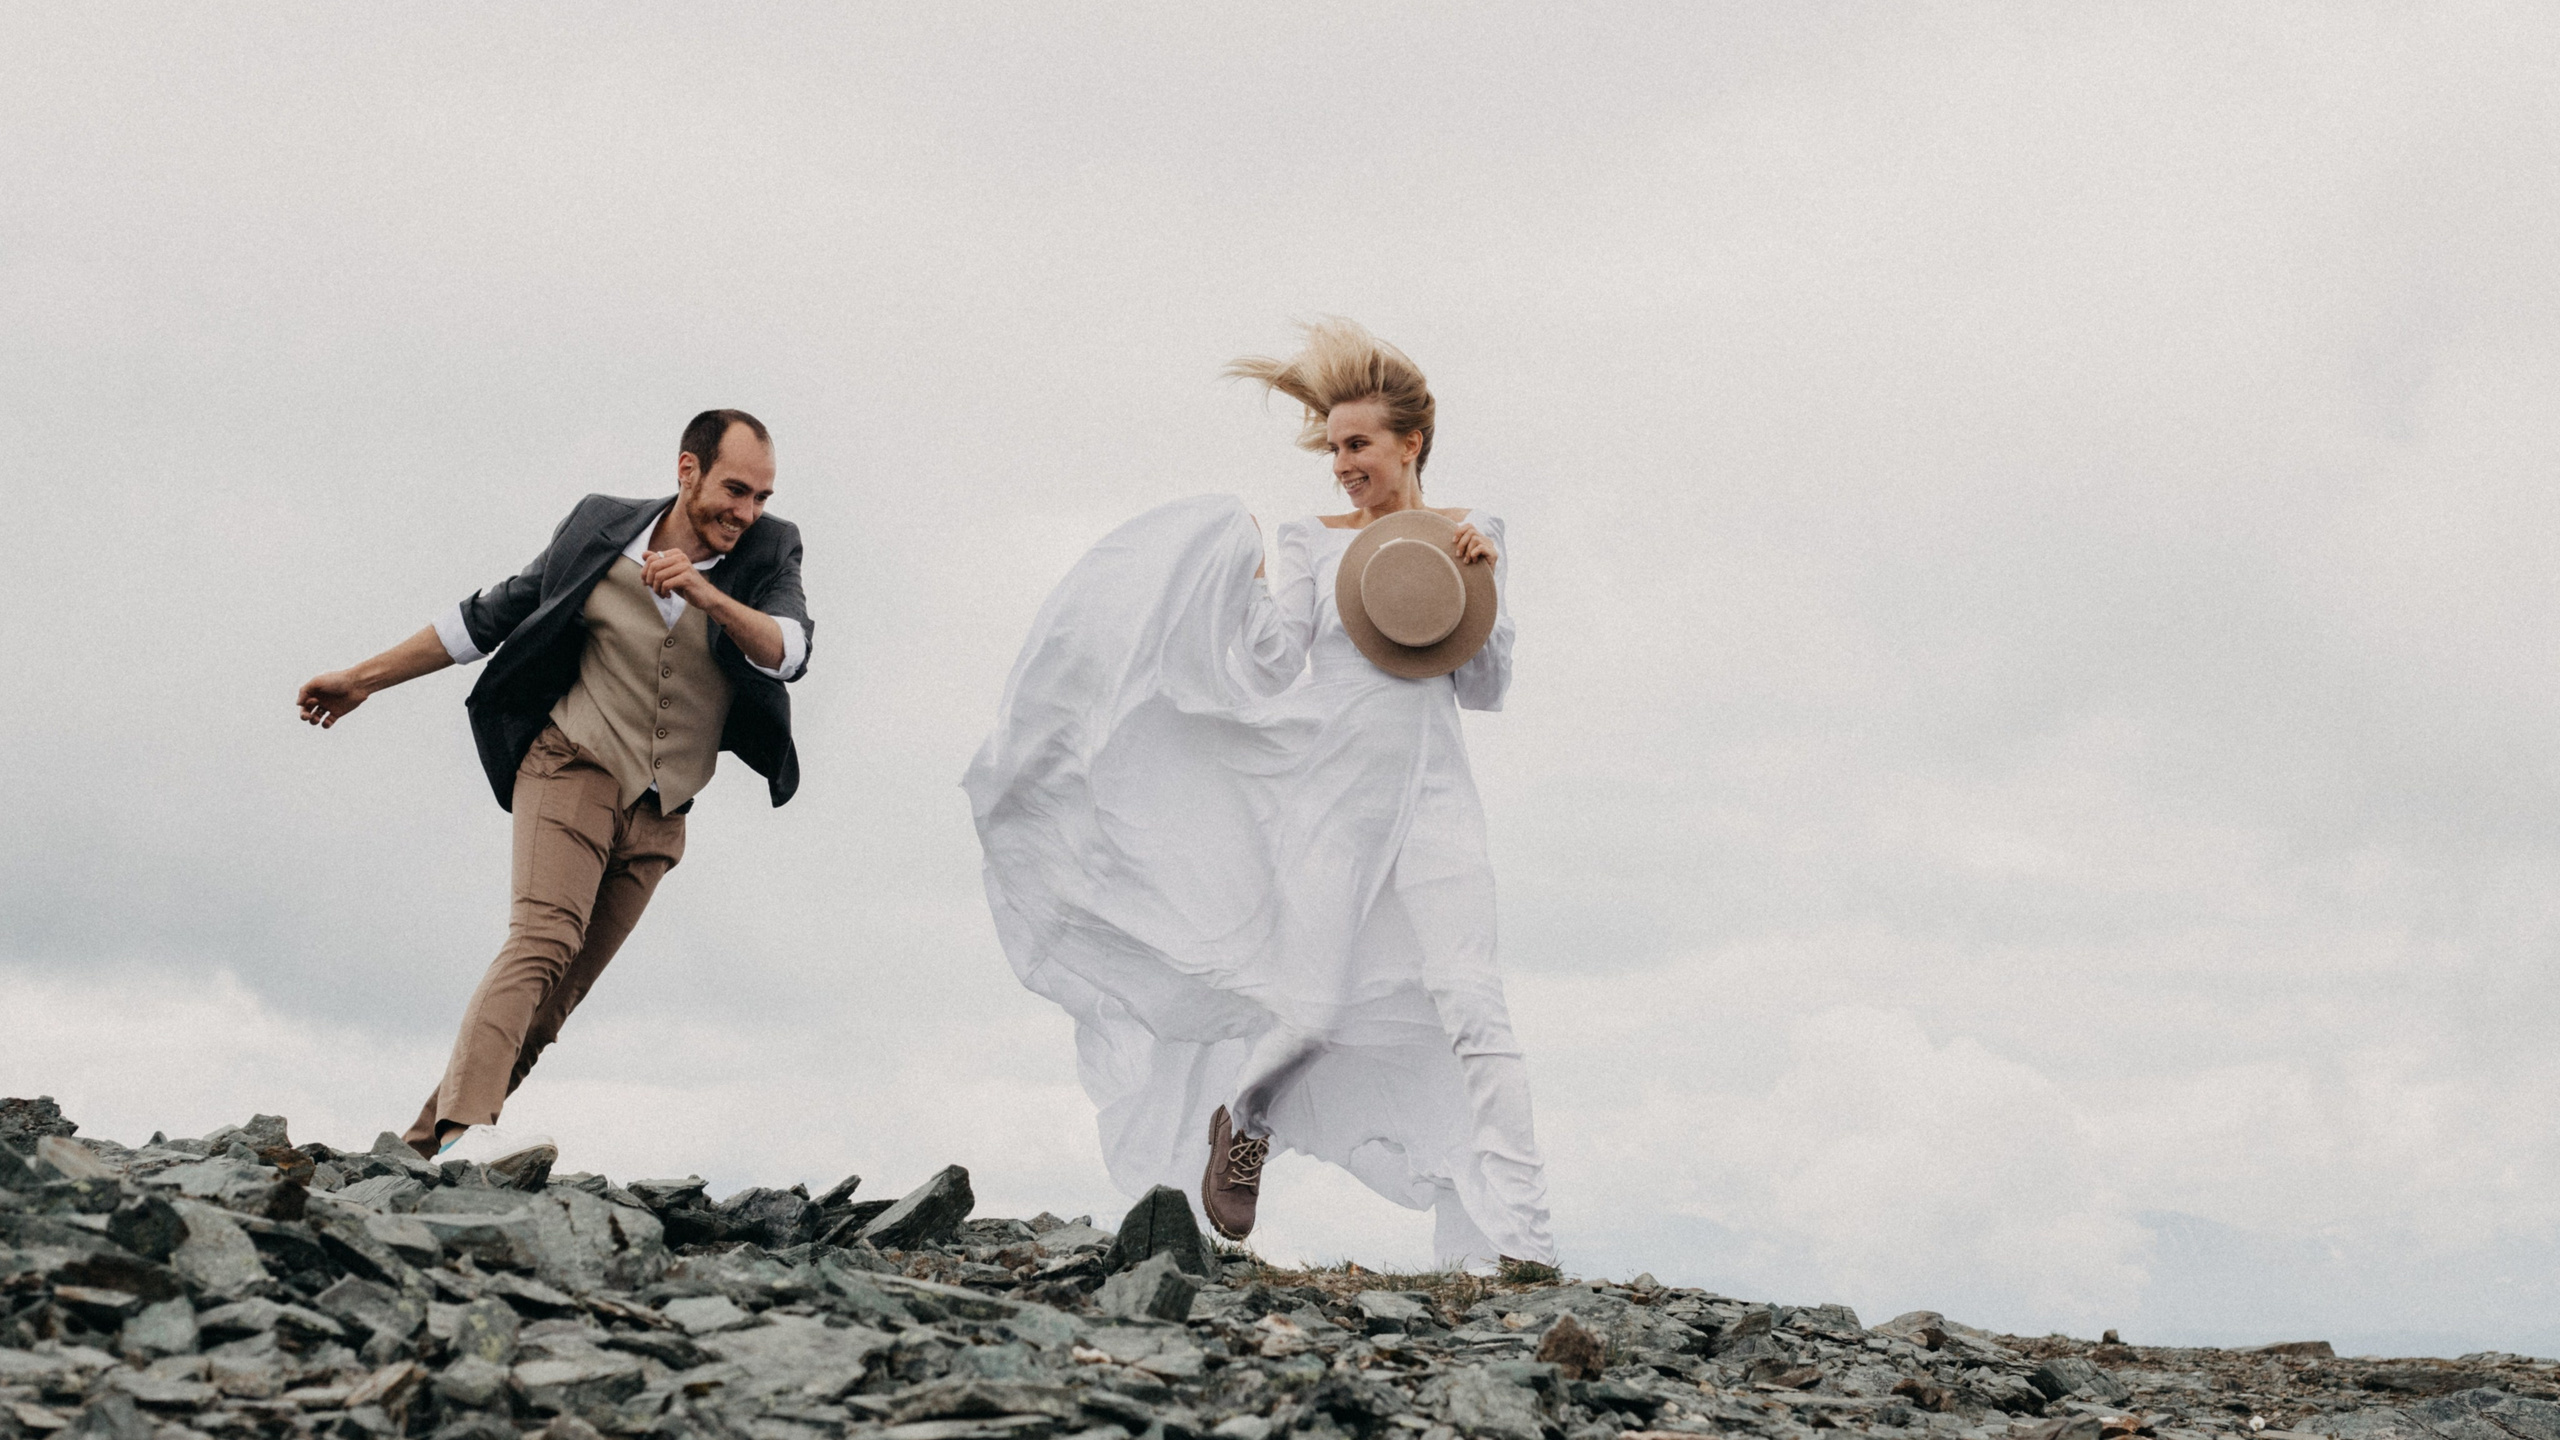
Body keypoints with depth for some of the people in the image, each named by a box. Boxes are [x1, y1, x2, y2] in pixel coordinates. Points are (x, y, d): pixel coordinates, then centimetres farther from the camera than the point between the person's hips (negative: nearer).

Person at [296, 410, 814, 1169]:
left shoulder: (768, 554, -3)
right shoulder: (601, 531, -2)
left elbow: (789, 651, -21)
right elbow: (490, 615, 8)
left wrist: (709, 597, -39)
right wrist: (364, 679, 12)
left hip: (658, 815, 3)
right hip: (574, 765, -3)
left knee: (552, 1004, 0)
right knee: (543, 940, -27)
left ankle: (423, 1147, 6)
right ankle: (466, 1129, -41)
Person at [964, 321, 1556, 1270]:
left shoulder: (1468, 540, 12)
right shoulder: (1309, 544, 9)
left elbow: (1485, 688, 6)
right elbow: (1282, 675, 1)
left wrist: (1484, 579, -6)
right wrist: (1263, 573, -7)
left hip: (1427, 794, 0)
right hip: (1328, 795, 0)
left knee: (1468, 1001, -13)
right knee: (1314, 1012, -2)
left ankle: (1514, 1236, -17)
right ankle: (1241, 1122, 31)